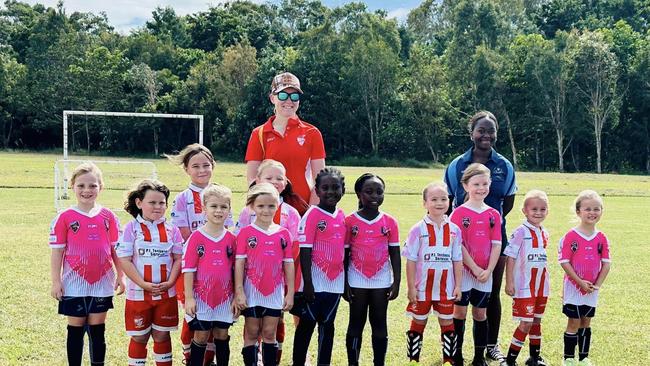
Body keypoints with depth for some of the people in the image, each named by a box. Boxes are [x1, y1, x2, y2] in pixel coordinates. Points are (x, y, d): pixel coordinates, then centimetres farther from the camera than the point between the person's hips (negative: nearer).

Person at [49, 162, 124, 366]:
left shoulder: (108, 217, 2)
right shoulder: (65, 218, -5)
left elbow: (115, 249, 7)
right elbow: (57, 252, -3)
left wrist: (120, 276, 5)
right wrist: (56, 282, -6)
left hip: (102, 283, 2)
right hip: (75, 284, -2)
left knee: (97, 330, 10)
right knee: (76, 330, 8)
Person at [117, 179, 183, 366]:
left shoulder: (171, 229, 2)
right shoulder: (131, 228, -6)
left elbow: (178, 258, 3)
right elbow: (124, 260, -10)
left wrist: (170, 282, -12)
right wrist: (144, 284, -17)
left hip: (166, 293, 2)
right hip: (138, 293, -2)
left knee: (162, 335, 12)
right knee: (139, 337, 8)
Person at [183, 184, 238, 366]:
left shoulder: (231, 239, 1)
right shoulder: (196, 238, -8)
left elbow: (235, 269, 6)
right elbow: (188, 269, -7)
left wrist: (236, 297, 4)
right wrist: (189, 297, -11)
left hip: (225, 298, 3)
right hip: (201, 297, -3)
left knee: (222, 337, 12)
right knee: (201, 337, 4)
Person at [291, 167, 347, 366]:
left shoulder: (342, 216, 7)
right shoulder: (312, 215, -10)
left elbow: (344, 251, 13)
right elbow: (304, 252, -12)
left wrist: (346, 281, 12)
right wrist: (307, 283, -15)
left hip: (335, 281, 5)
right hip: (315, 282, -5)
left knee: (327, 324, 12)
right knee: (307, 324, 4)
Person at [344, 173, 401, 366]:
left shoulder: (390, 222, -1)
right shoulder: (350, 221, -4)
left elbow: (395, 254, 2)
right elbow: (344, 255, 0)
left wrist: (396, 283, -2)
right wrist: (344, 283, -3)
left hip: (382, 281, 1)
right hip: (357, 281, -1)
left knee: (379, 324, 8)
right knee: (356, 324, 9)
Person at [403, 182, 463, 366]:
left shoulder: (454, 230, 0)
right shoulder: (418, 230, -8)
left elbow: (457, 260, 5)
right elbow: (411, 260, -6)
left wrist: (458, 285, 1)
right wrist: (411, 287, -9)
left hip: (446, 288, 2)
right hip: (422, 287, -2)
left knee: (447, 322, 9)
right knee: (418, 322, 10)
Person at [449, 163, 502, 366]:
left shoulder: (494, 215, 5)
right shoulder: (459, 213, -6)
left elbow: (496, 245, 2)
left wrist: (488, 270, -9)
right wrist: (474, 268, -13)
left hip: (485, 274, 3)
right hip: (463, 271, -3)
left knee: (480, 313, 10)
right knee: (460, 312, 2)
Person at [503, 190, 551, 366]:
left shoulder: (544, 234, 8)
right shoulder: (520, 232, -13)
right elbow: (511, 257, -13)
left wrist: (545, 283, 17)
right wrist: (509, 282, -18)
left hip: (541, 287, 7)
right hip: (524, 286, -7)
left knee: (536, 321, 15)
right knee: (526, 324, -7)